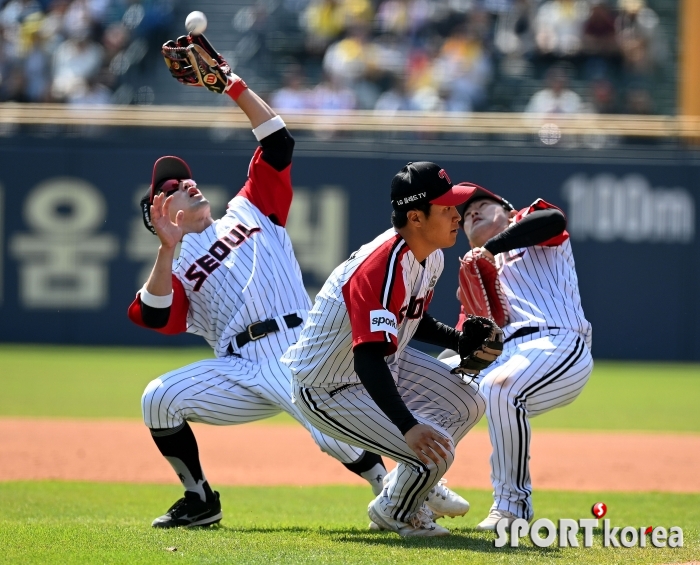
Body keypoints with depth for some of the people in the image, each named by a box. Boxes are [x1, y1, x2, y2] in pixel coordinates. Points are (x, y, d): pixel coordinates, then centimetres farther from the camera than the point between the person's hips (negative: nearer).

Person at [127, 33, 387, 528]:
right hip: (241, 371, 2)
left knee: (337, 438, -24)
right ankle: (200, 501, 4)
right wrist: (167, 248, -9)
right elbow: (153, 317, -2)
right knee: (160, 398, -14)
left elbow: (278, 143, 13)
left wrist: (234, 88, 6)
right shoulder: (175, 268, 19)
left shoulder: (249, 211, 22)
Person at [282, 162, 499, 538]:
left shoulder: (431, 256, -3)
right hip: (328, 390, -10)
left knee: (467, 404, 14)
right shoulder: (383, 268, -34)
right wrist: (407, 426, -51)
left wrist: (463, 342, 0)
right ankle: (394, 512, 11)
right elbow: (369, 359, -42)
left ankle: (418, 485, 34)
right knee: (433, 449, -21)